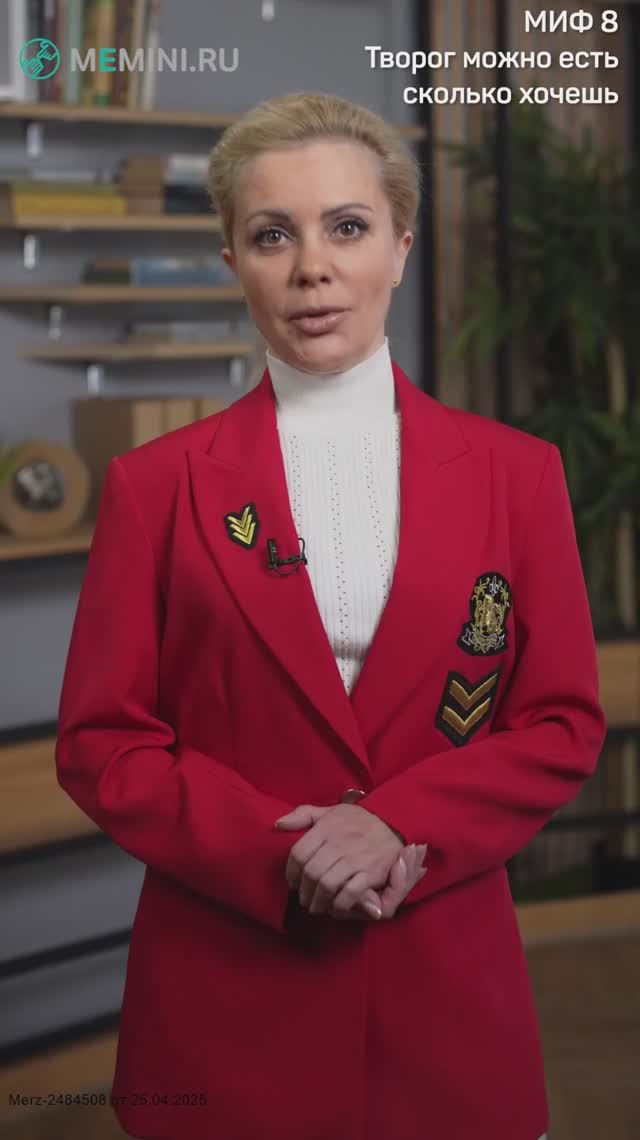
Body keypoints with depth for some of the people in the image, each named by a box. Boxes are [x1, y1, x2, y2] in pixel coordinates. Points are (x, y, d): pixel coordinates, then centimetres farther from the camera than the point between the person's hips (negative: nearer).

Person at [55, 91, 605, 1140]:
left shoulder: (515, 472, 3)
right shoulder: (156, 485, 0)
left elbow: (566, 725, 2)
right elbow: (99, 743, -1)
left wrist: (398, 827, -14)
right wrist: (279, 856, -15)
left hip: (446, 987, 1)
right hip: (223, 997, -1)